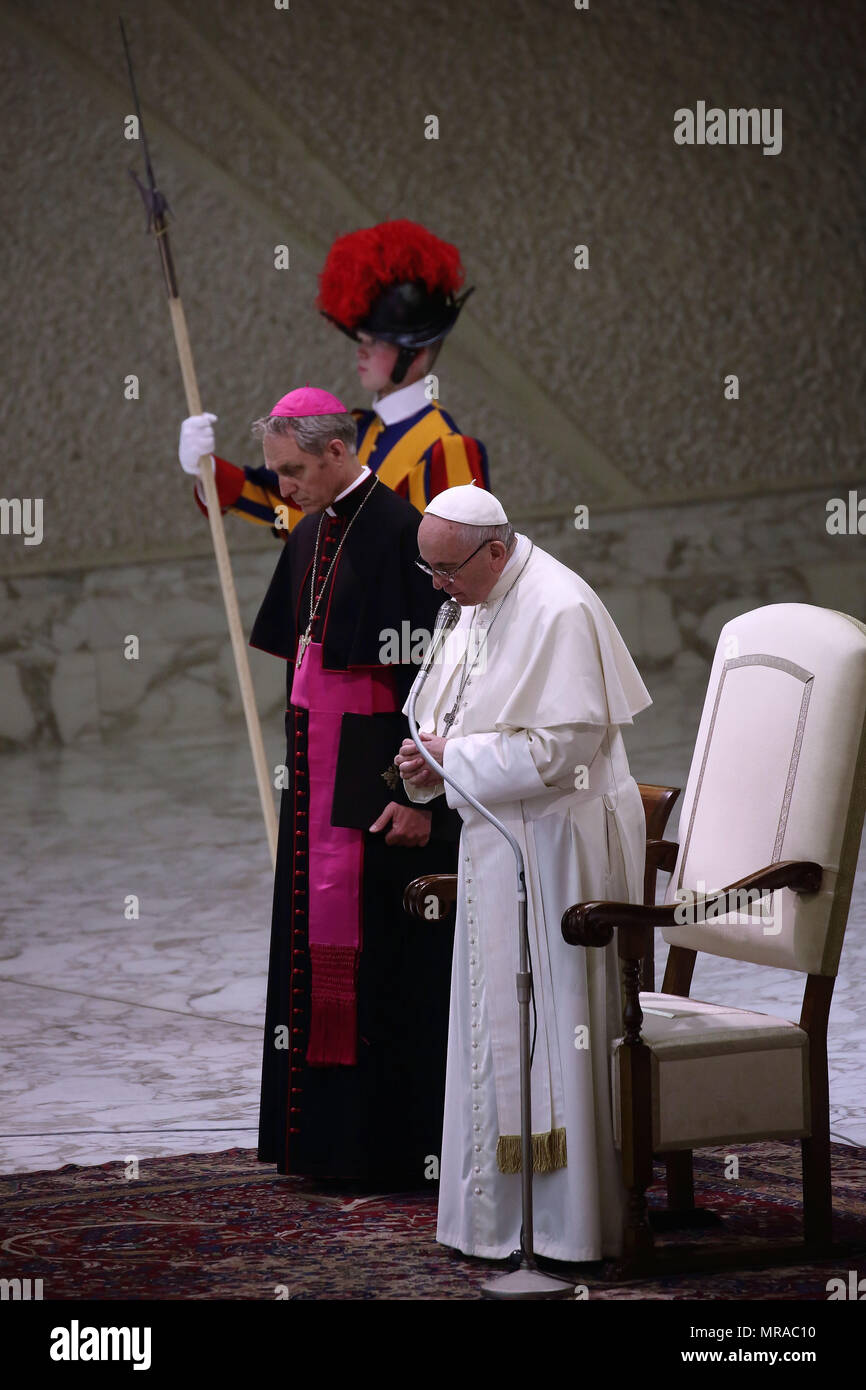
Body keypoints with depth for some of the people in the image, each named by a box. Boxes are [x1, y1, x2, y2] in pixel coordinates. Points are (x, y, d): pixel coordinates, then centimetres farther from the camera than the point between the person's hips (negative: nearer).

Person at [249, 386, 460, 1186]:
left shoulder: (400, 533, -15)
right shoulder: (310, 539, 12)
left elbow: (428, 671, -18)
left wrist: (418, 793, -20)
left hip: (375, 781, -9)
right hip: (317, 780, 9)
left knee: (381, 954, -5)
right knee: (317, 945, 11)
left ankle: (395, 1141, 2)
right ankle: (322, 1130, 18)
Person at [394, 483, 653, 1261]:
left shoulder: (558, 610, -19)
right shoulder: (482, 606, 11)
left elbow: (561, 745, -23)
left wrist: (454, 760, -16)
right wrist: (433, 762, -1)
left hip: (557, 844, -9)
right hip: (502, 842, 9)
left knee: (552, 1019, -4)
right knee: (498, 1020, 12)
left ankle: (570, 1220, 4)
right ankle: (502, 1207, 20)